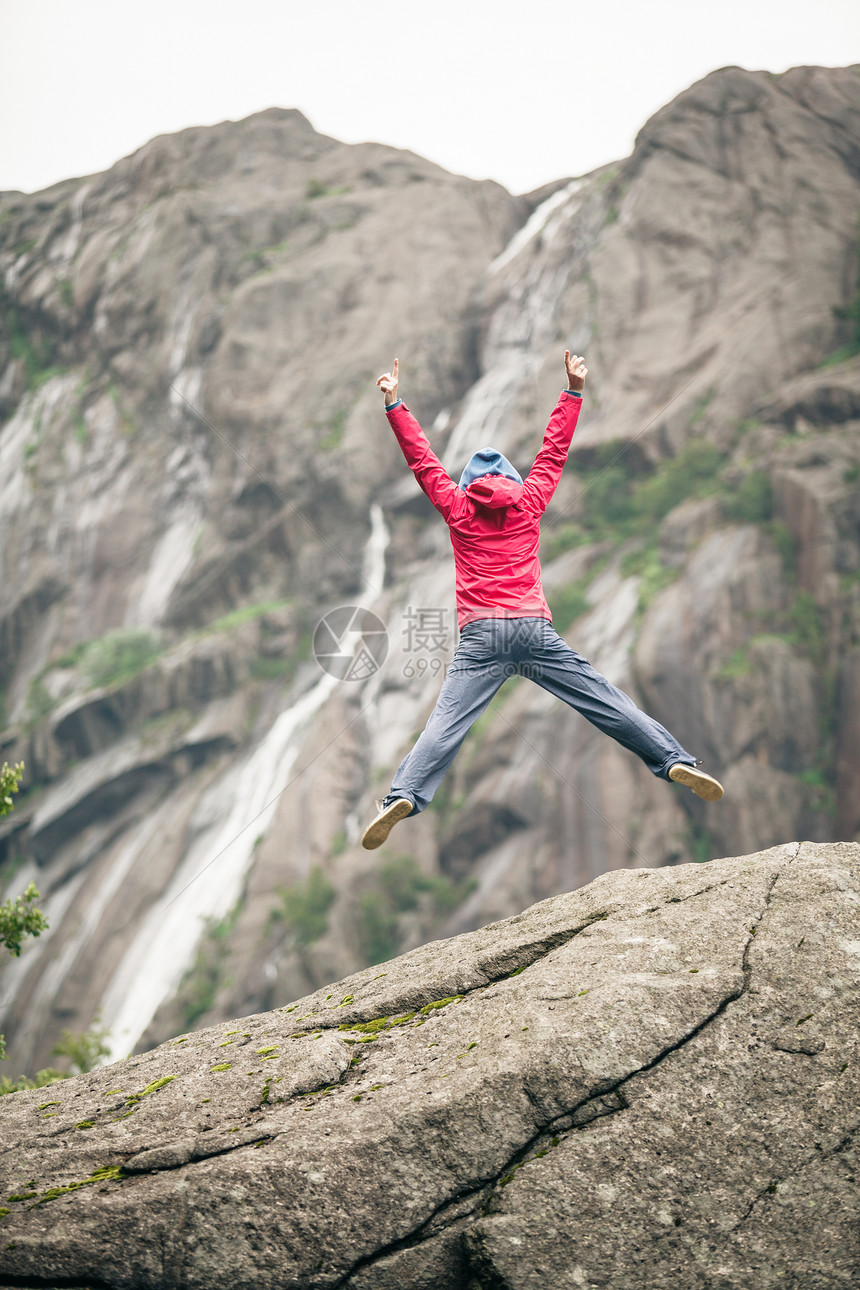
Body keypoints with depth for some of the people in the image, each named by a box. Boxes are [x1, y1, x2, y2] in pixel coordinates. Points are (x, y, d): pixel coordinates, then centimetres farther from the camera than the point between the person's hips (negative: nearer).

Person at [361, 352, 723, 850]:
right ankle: (675, 760, -7)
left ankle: (404, 796, -29)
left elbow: (422, 458, 20)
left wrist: (394, 404, 27)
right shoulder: (529, 501, 17)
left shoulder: (457, 507, 15)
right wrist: (574, 392, 33)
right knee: (610, 703, 1)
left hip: (480, 636, -1)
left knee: (444, 725, -13)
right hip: (536, 630, 1)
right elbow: (555, 450, 25)